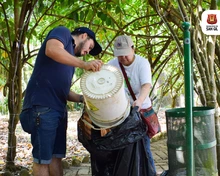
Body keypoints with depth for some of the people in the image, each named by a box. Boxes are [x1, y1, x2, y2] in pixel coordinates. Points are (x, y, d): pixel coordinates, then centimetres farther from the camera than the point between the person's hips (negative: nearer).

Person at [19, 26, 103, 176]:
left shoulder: (71, 59, 25)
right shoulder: (63, 33, 3)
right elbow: (52, 50, -20)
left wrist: (83, 98, 8)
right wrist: (84, 64, -25)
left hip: (59, 109, 9)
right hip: (42, 106, -9)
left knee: (56, 156, 11)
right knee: (42, 158, -3)